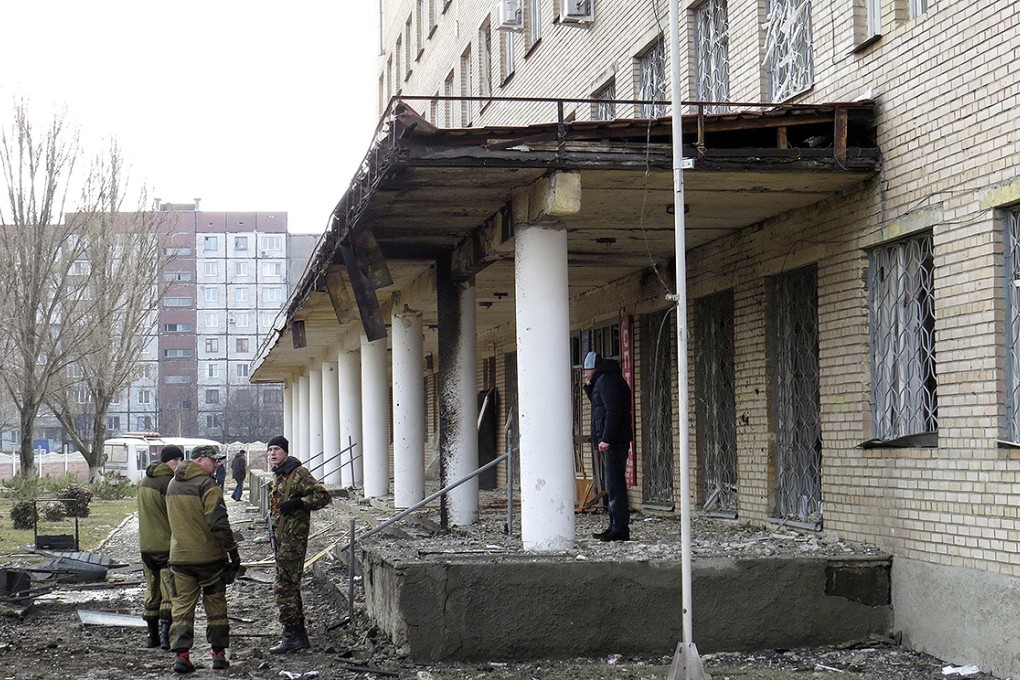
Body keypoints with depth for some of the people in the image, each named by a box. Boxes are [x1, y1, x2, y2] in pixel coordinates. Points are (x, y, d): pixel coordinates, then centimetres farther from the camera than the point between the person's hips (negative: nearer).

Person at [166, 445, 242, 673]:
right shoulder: (207, 485, -12)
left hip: (180, 558, 5)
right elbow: (218, 524, -18)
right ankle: (219, 653, 11)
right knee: (215, 607, 7)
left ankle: (180, 654, -5)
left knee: (182, 606, 5)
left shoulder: (172, 485, 13)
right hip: (209, 557, -5)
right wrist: (233, 552, -13)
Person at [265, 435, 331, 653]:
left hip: (293, 537, -10)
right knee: (290, 586, 13)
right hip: (281, 537, 10)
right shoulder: (279, 475, 16)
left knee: (283, 586, -10)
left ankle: (292, 634, -6)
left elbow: (323, 495, -20)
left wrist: (297, 503, -24)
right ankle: (299, 635, 19)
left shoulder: (298, 474, -14)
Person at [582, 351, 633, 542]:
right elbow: (598, 404, 32)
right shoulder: (602, 381, 21)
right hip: (612, 441, 11)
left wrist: (606, 439, -23)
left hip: (613, 442, -11)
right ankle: (615, 526, 19)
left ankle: (620, 529, -12)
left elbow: (612, 410, -20)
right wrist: (589, 387, 17)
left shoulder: (606, 381, -11)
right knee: (613, 485, 14)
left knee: (615, 485, -11)